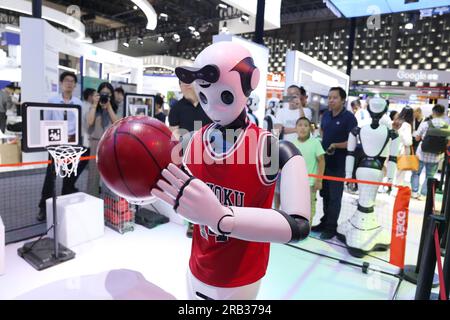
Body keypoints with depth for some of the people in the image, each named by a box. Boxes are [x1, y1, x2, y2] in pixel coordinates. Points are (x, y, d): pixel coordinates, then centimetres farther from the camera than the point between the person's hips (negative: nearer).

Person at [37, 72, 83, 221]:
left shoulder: (78, 103, 5)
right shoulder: (52, 100, 1)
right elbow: (46, 121, 4)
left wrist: (73, 138, -4)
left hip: (72, 140, 2)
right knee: (50, 173, -6)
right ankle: (44, 207, 3)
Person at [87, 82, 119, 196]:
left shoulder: (115, 108, 7)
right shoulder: (93, 108, 5)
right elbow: (89, 122, -10)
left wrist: (108, 106, -9)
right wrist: (95, 104, -7)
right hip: (96, 142, -1)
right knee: (94, 171, 1)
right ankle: (92, 197, 10)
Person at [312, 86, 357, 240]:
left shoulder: (349, 117, -12)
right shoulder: (326, 115, 7)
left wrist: (336, 145, -22)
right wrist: (321, 144, 8)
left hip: (339, 163, -6)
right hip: (324, 160, 6)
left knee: (334, 196, 4)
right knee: (325, 193, 16)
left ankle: (331, 227, 15)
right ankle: (325, 221, 30)